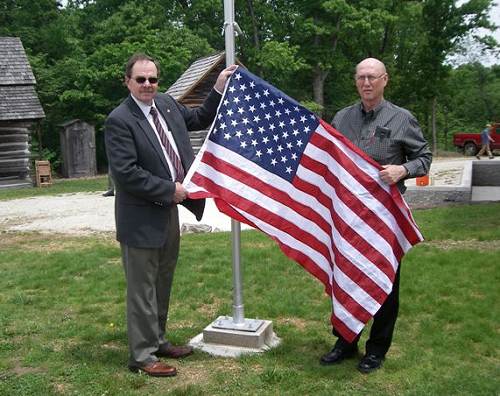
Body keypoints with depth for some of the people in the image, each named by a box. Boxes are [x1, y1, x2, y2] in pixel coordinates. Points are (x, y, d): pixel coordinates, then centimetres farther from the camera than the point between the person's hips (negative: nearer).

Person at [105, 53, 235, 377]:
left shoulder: (166, 103, 6)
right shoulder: (120, 120, -17)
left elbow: (200, 119, 21)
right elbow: (126, 173, -22)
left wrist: (219, 88, 9)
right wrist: (170, 190, -17)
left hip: (169, 211, 8)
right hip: (142, 219, -8)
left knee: (162, 285, 19)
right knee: (143, 289, 3)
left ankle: (158, 341, 35)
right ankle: (142, 356, 16)